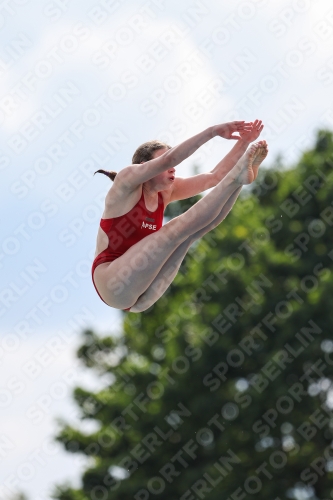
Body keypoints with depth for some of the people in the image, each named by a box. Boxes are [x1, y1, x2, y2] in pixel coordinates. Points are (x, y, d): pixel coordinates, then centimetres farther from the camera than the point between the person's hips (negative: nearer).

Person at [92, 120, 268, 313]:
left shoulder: (165, 192, 12)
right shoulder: (127, 180, -7)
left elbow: (214, 177, 6)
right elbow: (169, 159, -23)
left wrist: (243, 143, -6)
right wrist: (213, 131, -25)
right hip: (113, 282, -7)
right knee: (177, 228, -20)